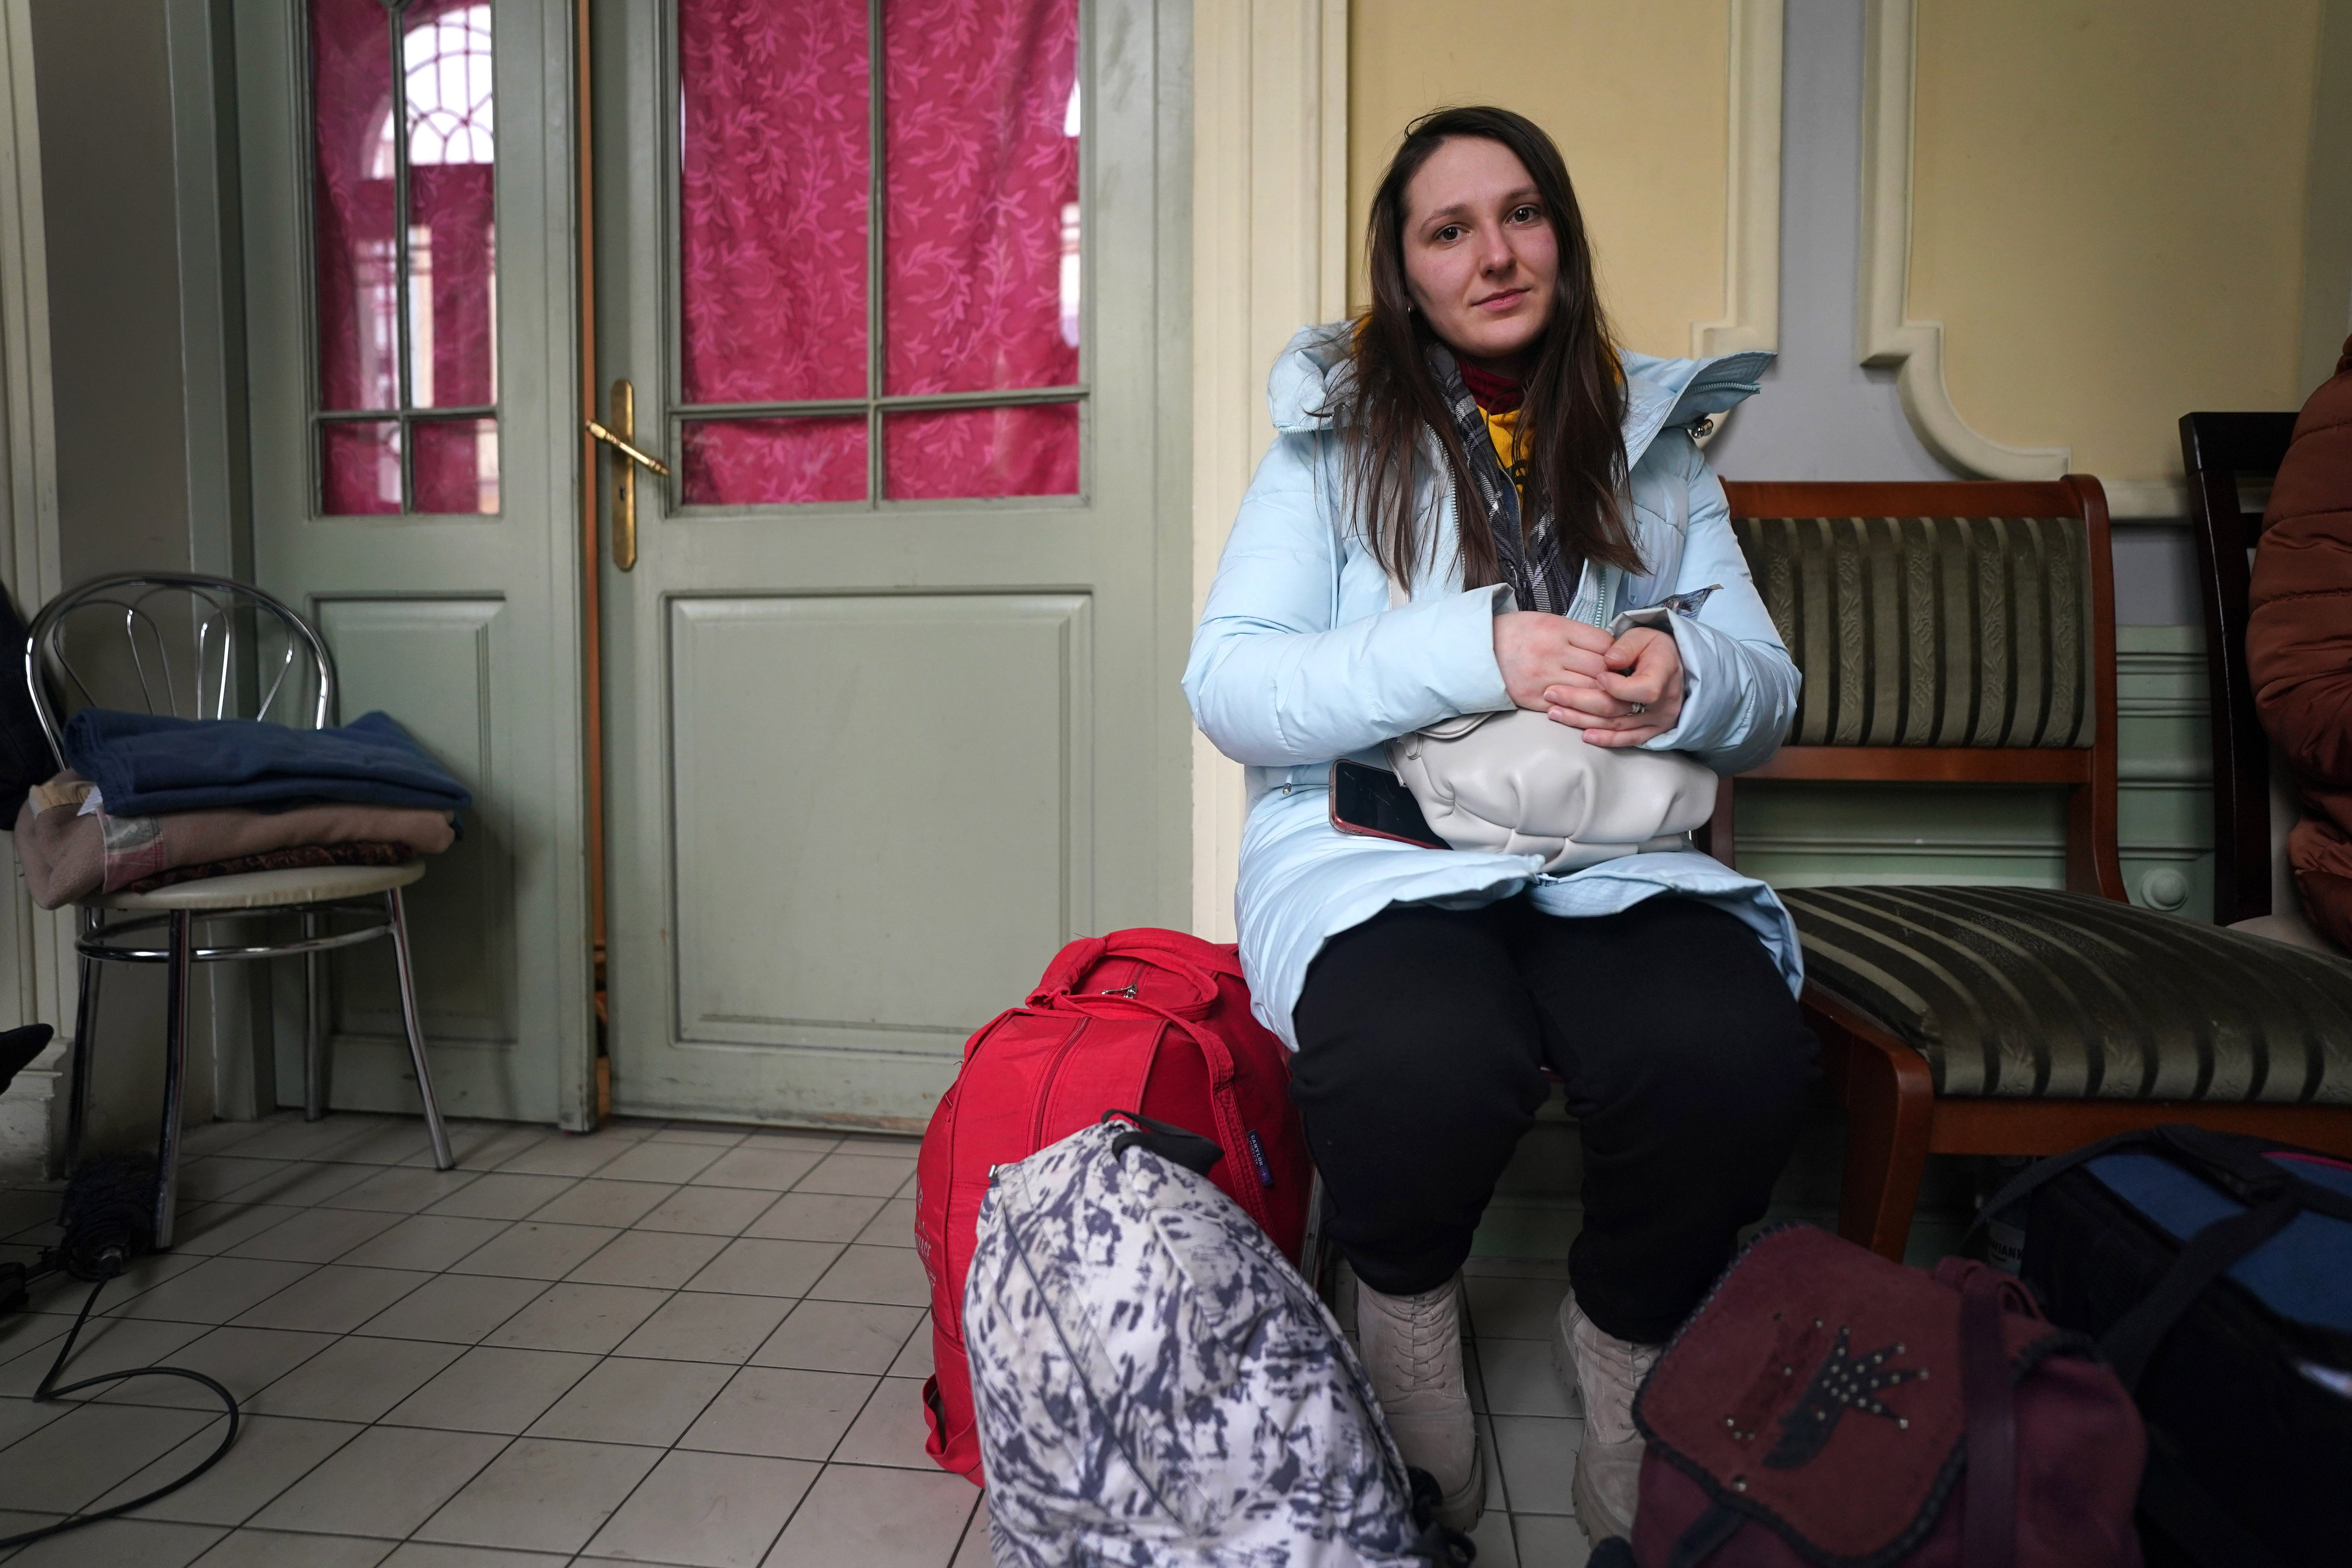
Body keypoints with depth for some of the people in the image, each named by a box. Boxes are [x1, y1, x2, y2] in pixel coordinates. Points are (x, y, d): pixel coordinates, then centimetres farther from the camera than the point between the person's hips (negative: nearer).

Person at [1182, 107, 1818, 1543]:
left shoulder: (1655, 437, 16)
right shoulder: (1339, 436, 6)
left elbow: (1767, 691, 14)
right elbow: (1229, 687, -7)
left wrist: (1688, 682, -12)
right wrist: (1478, 651, -20)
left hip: (1609, 856, 3)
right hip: (1376, 854, -2)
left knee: (1736, 1058, -28)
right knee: (1431, 1065, -34)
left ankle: (1628, 1333, 7)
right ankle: (1408, 1302, 3)